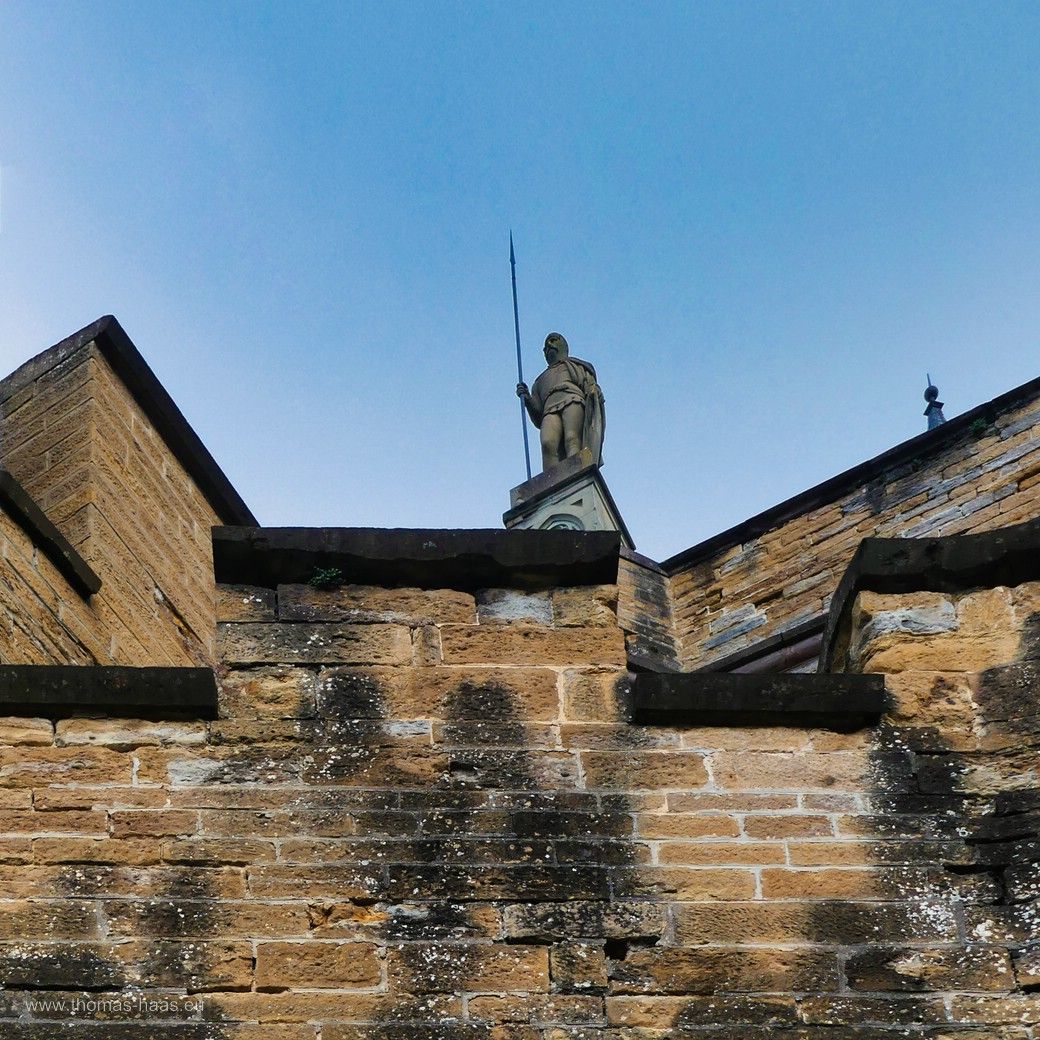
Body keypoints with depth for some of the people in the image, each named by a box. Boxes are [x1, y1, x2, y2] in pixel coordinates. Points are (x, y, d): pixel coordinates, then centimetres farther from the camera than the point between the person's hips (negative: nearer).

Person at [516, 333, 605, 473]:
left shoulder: (576, 365, 35)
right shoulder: (541, 381, 40)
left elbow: (592, 388, 15)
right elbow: (538, 420, 28)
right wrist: (527, 399, 11)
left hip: (574, 403, -2)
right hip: (550, 410, 2)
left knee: (572, 440, -32)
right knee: (548, 444, -31)